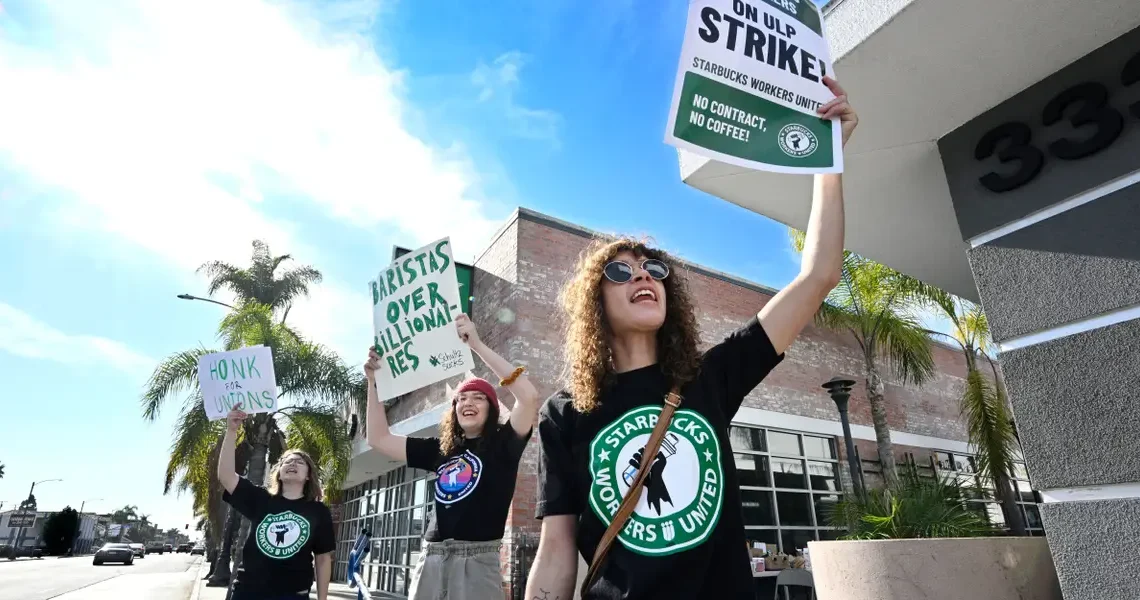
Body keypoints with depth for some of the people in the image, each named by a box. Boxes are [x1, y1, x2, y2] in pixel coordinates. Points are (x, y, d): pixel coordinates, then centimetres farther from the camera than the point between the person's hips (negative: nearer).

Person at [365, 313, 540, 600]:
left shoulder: (502, 444, 0)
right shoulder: (440, 450, 14)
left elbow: (529, 397, -17)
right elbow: (379, 439, 19)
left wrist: (477, 345, -17)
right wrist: (374, 381, 11)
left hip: (476, 561, -4)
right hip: (430, 559, 5)